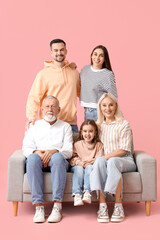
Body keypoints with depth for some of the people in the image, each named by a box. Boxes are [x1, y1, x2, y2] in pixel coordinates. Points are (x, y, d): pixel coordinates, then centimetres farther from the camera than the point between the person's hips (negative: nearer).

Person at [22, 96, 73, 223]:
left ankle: (57, 206, -39)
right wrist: (36, 152, -14)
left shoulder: (65, 127, 18)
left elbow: (68, 151, 5)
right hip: (38, 160, 1)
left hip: (58, 160, -1)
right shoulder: (34, 126, 22)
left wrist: (54, 151, -17)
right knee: (32, 158, -35)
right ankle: (39, 206, -36)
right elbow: (26, 148, 9)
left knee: (58, 157, -37)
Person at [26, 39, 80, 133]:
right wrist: (31, 116, -19)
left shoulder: (74, 72, 13)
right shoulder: (44, 74, -1)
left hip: (71, 122, 4)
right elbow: (34, 97, -6)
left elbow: (80, 92, 25)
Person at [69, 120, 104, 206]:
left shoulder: (99, 145, 12)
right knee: (79, 169, -33)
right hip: (78, 166, 1)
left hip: (91, 166, -1)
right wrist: (79, 162, -18)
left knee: (89, 167, -34)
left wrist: (91, 161, -21)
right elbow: (72, 158, 4)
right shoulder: (77, 144, 14)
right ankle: (77, 195, -43)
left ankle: (87, 193, -46)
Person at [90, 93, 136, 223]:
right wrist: (100, 158, 1)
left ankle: (119, 206, -34)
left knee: (112, 161, -38)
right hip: (105, 160, 3)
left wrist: (105, 157, -16)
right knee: (99, 161, -34)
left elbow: (124, 150, -6)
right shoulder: (98, 125, 19)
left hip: (125, 160, -3)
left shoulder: (124, 124, 4)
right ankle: (102, 205, -39)